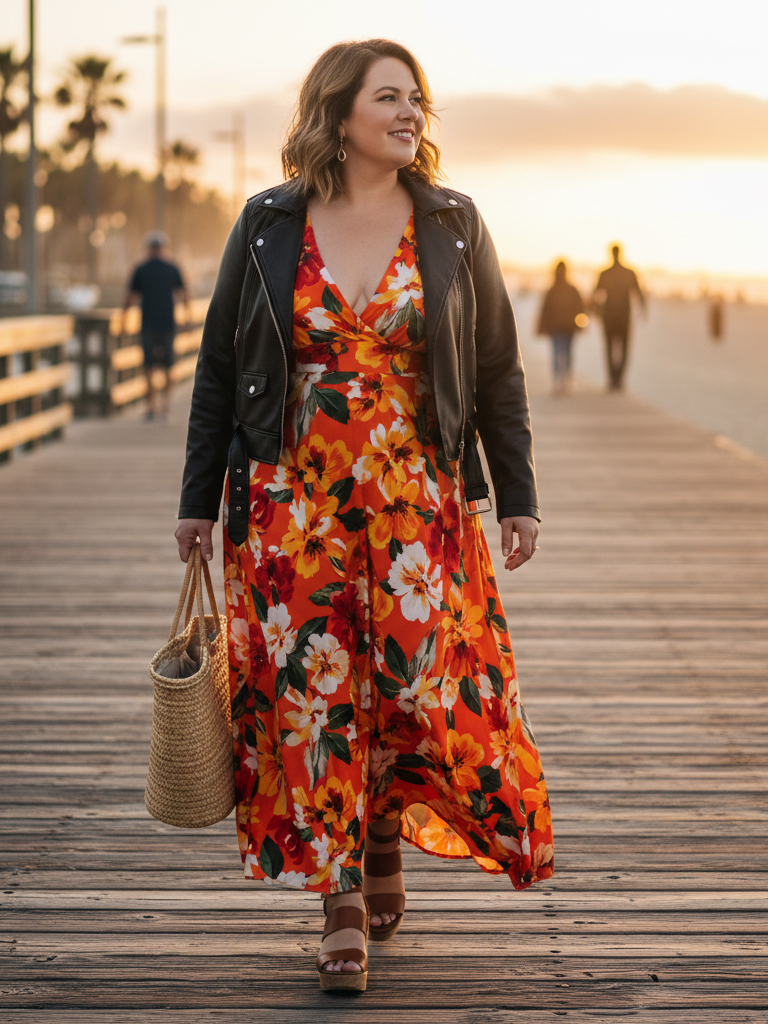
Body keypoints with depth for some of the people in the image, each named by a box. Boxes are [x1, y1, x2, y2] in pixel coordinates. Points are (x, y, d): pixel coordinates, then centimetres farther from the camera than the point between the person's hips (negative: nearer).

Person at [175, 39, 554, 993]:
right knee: (312, 686, -1)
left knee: (423, 674, -2)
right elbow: (219, 367, 7)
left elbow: (497, 370, 7)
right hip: (292, 497, 0)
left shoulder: (451, 225, 3)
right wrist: (199, 500, 6)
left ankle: (382, 831, 27)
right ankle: (341, 899, 8)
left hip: (417, 497, 0)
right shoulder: (269, 225, 2)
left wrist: (518, 498, 4)